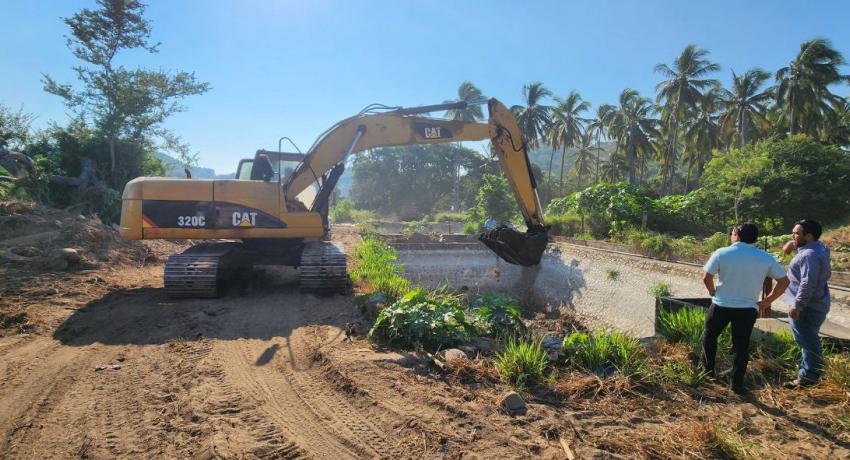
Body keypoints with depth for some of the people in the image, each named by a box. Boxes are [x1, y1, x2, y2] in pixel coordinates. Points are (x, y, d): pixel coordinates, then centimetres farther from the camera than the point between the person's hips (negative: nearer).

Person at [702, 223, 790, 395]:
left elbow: (707, 278, -9)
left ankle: (708, 370, 28)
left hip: (721, 305, -2)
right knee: (741, 346, 11)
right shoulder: (765, 258, -2)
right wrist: (767, 301, 6)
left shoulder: (722, 253, -10)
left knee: (709, 336, 20)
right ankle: (737, 384, 15)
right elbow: (784, 281, 1)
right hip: (748, 309, 2)